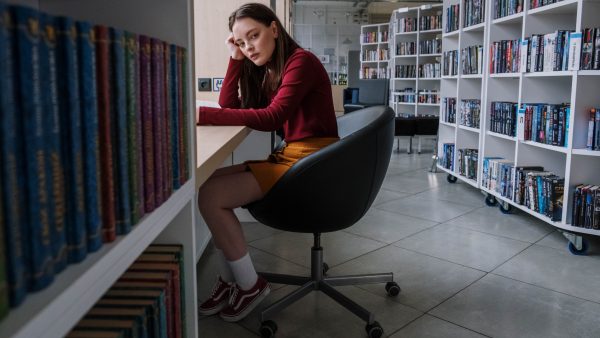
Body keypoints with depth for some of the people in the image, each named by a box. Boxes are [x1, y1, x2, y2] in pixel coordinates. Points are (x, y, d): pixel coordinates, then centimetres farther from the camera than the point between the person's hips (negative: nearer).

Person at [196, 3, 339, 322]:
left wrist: (203, 114, -29)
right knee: (212, 182, 0)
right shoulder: (265, 70, 17)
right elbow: (229, 106, 9)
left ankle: (250, 284, 1)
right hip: (289, 155, 9)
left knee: (211, 196, -17)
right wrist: (235, 59, 2)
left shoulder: (301, 61, -11)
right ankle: (228, 279, 7)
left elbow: (272, 117, -25)